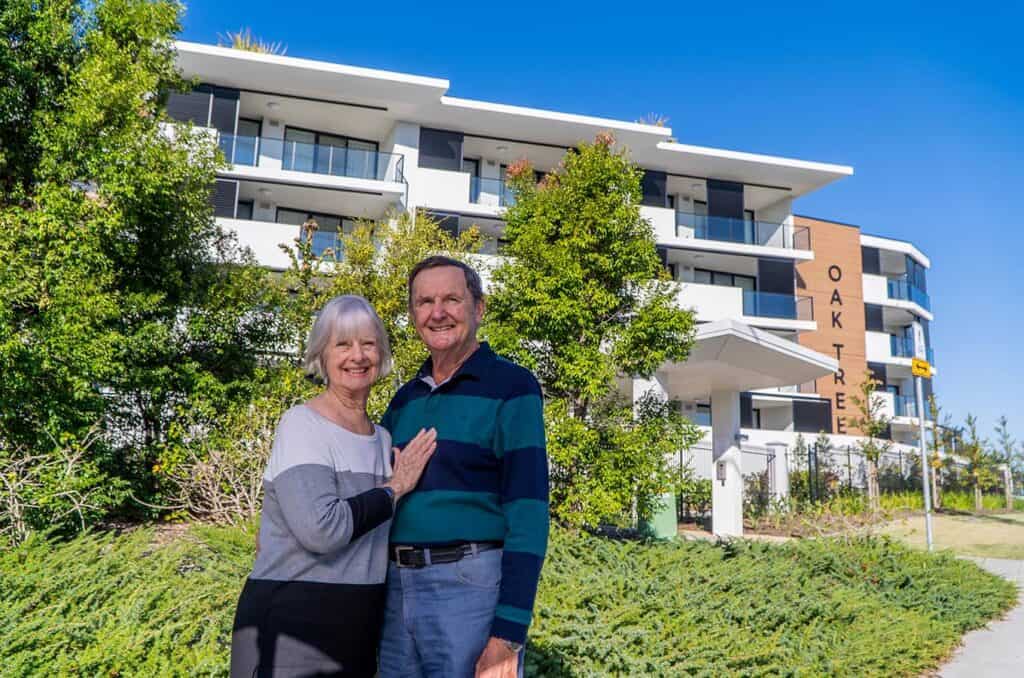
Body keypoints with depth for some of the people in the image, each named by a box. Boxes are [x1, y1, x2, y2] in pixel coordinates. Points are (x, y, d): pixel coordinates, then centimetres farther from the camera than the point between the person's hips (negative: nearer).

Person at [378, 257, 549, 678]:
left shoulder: (511, 387, -7)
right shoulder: (406, 399, 12)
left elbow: (527, 513, -14)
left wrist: (508, 635, -19)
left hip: (471, 587, -6)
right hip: (398, 588, 6)